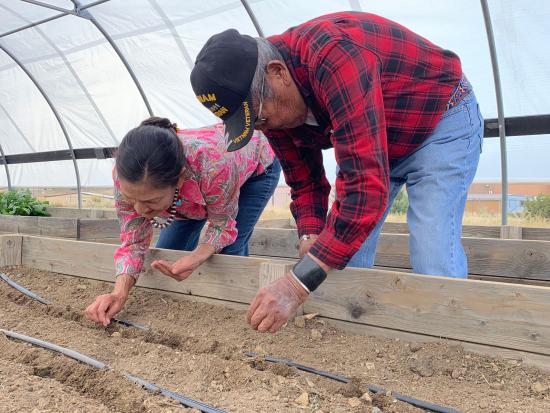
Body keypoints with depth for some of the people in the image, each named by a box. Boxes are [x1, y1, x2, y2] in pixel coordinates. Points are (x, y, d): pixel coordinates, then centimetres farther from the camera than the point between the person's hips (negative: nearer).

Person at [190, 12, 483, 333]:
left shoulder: (334, 57, -39)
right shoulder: (272, 103, -12)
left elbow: (366, 185, -46)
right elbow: (305, 184, -3)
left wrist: (299, 284, -47)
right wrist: (311, 240, -23)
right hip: (371, 145, 7)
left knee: (433, 266, -19)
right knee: (339, 251, 0)